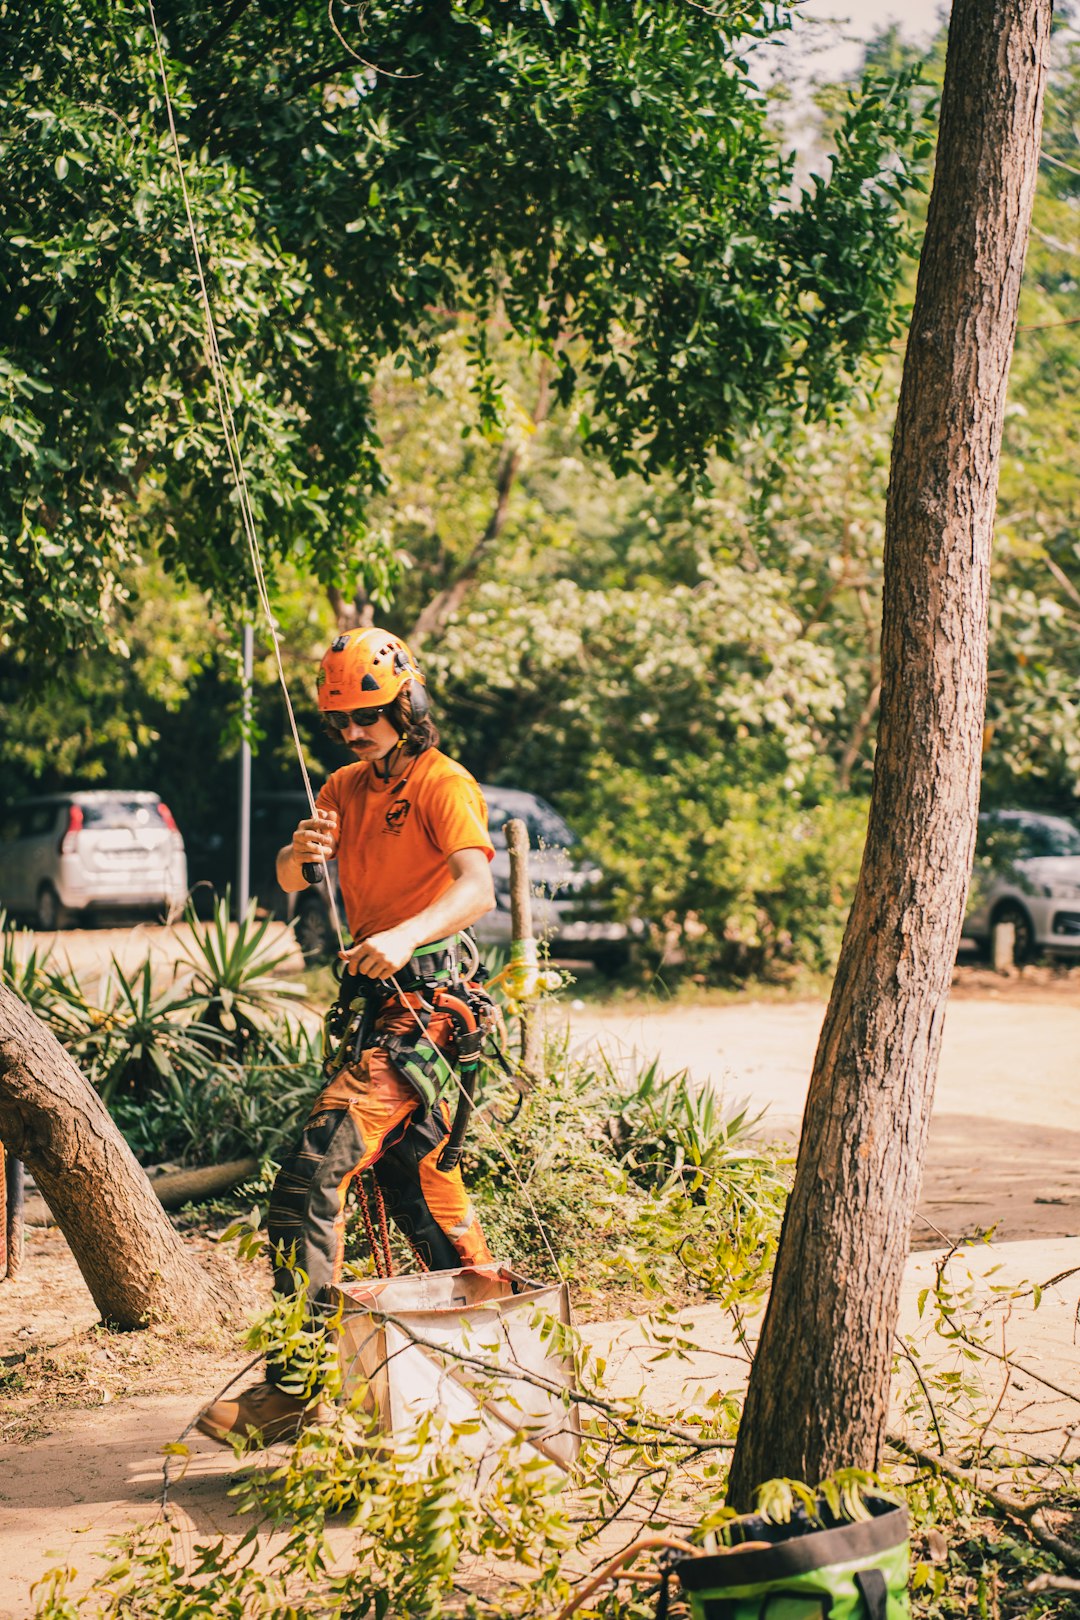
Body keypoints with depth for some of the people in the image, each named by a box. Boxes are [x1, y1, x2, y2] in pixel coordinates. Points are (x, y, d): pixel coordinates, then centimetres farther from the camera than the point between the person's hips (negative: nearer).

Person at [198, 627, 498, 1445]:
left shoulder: (444, 785, -10)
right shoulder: (347, 787, 15)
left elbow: (476, 889, -26)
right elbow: (289, 880, 7)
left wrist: (403, 936, -45)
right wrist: (301, 851, -17)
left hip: (422, 994, -9)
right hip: (378, 996, 9)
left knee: (314, 1173, -19)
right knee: (412, 1168, 20)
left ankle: (294, 1387, -20)